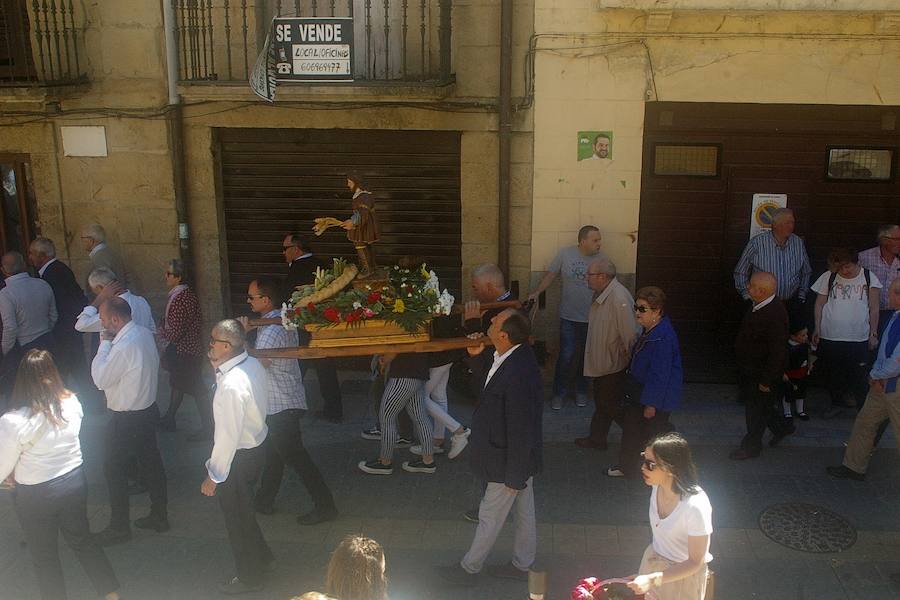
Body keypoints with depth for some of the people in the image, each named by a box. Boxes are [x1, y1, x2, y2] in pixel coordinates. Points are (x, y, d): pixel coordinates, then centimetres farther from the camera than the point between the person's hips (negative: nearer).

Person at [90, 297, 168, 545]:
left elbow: (100, 379, -18)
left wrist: (105, 344, -13)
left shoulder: (124, 347, -28)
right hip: (149, 410, 9)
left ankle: (119, 528, 21)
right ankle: (159, 516, 31)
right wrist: (110, 343, 3)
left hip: (126, 419, -9)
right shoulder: (145, 333, -1)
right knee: (151, 463, 18)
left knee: (115, 470, 8)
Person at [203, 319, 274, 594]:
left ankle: (250, 577, 36)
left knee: (237, 518, 14)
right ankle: (260, 556, 50)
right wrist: (218, 367, -3)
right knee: (243, 511, 29)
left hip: (238, 456, -9)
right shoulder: (253, 364, -6)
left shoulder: (232, 385, -33)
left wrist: (214, 476, -17)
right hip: (256, 445, 9)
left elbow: (228, 436, -28)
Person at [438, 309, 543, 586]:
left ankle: (469, 569, 33)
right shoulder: (517, 354, -7)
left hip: (510, 461, -9)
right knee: (524, 511, 23)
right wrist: (477, 356, -5)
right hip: (521, 456, 9)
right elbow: (487, 386, 10)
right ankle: (521, 564, 42)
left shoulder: (518, 374, -36)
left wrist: (514, 476, -19)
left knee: (490, 516, 12)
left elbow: (520, 429, -28)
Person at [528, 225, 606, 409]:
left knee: (585, 357, 15)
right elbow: (550, 275, 0)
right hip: (569, 318, -1)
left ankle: (581, 391, 33)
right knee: (566, 356, 0)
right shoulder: (565, 254, -7)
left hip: (591, 318, 1)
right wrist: (537, 292, -13)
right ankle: (558, 393, 17)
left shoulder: (601, 258, -5)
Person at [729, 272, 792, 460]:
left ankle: (751, 446, 26)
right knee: (756, 404, 23)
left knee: (756, 409, 9)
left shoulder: (775, 315, -30)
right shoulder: (760, 307, -1)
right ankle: (780, 428, 44)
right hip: (749, 370, 9)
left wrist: (767, 380, -22)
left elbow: (777, 351, -27)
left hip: (761, 373, -9)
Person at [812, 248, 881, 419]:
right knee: (833, 374, 15)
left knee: (858, 377, 5)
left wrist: (873, 334, 3)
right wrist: (817, 330, 2)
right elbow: (819, 304, 4)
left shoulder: (869, 278, -2)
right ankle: (836, 403, 33)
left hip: (858, 340, -1)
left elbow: (874, 309, 3)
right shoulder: (828, 277, -2)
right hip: (830, 338, 1)